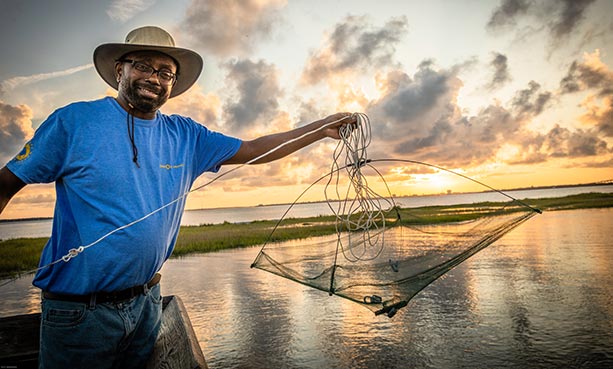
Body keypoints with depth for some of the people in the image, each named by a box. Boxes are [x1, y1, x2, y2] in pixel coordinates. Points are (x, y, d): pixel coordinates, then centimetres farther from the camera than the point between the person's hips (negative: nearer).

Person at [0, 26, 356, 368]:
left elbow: (253, 150, 1)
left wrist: (322, 128, -2)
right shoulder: (74, 120, -9)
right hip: (78, 309, -3)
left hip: (148, 301, 4)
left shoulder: (185, 135, 0)